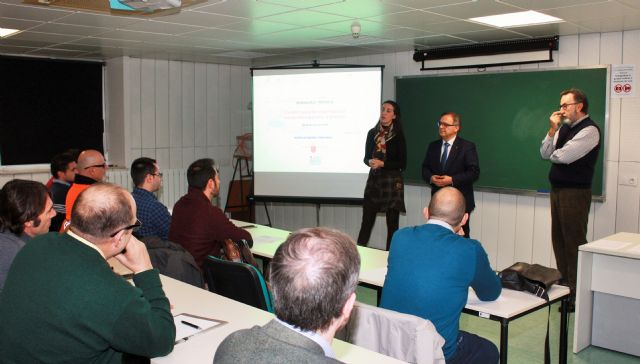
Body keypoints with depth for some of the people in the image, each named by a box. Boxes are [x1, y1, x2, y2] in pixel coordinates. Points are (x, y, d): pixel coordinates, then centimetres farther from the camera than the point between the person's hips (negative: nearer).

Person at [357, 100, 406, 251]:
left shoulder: (398, 135, -3)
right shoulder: (372, 133, 8)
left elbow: (402, 163, -5)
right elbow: (366, 157, 13)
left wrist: (382, 163, -15)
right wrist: (370, 162, -9)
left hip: (392, 182, -3)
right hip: (374, 180, 3)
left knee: (392, 224, 2)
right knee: (366, 221, 1)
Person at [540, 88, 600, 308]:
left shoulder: (589, 130, -13)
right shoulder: (565, 127, 12)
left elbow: (563, 156, -21)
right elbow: (545, 154, 7)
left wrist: (553, 155, 1)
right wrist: (552, 130, -3)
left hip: (575, 193, -9)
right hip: (557, 190, 9)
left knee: (574, 241, -5)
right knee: (558, 238, 14)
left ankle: (576, 292, 3)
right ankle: (563, 284, 26)